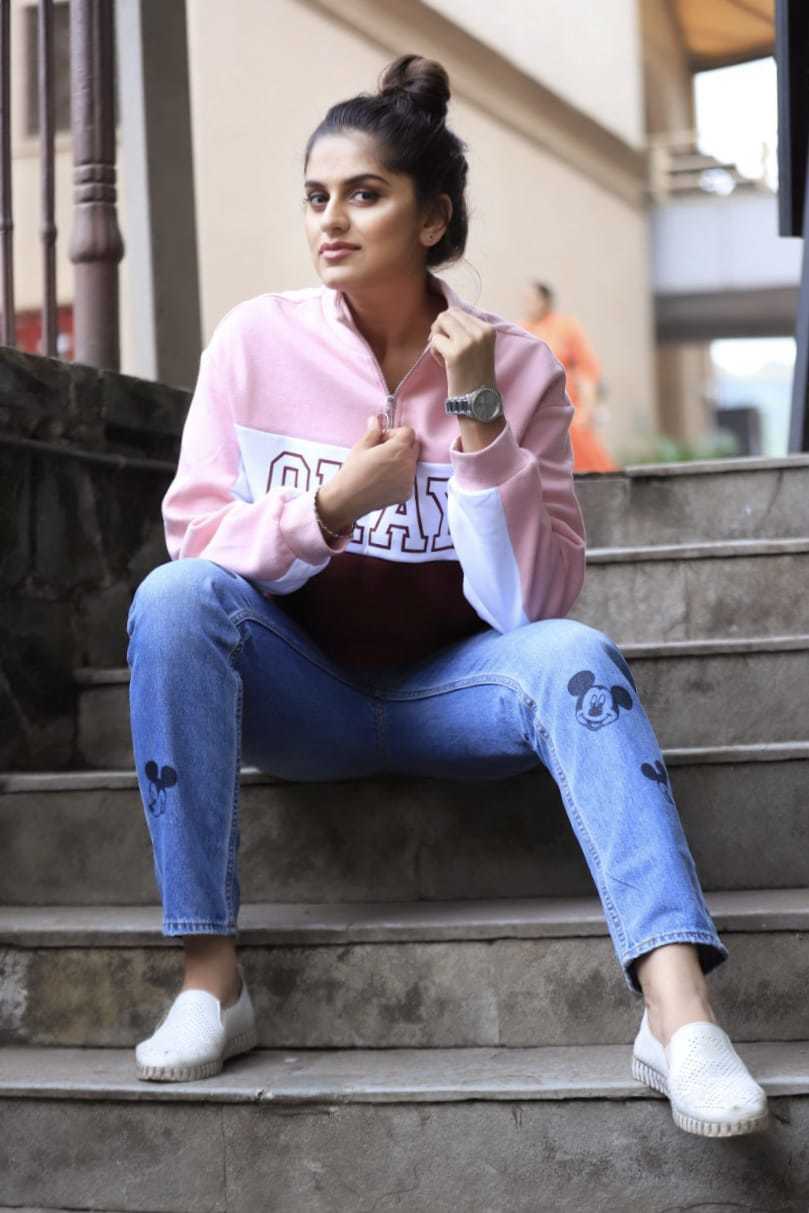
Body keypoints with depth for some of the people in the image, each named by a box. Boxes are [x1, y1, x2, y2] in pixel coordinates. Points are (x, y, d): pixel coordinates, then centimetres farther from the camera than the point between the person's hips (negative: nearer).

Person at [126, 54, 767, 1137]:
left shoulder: (515, 367, -5)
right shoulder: (257, 341, -4)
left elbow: (531, 605, -12)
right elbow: (195, 545, -5)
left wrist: (477, 418, -22)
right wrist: (330, 504, -23)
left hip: (450, 694, 0)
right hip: (300, 695, 1)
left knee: (574, 654, -31)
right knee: (174, 598, -29)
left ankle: (679, 1009, -43)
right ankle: (210, 977, -26)